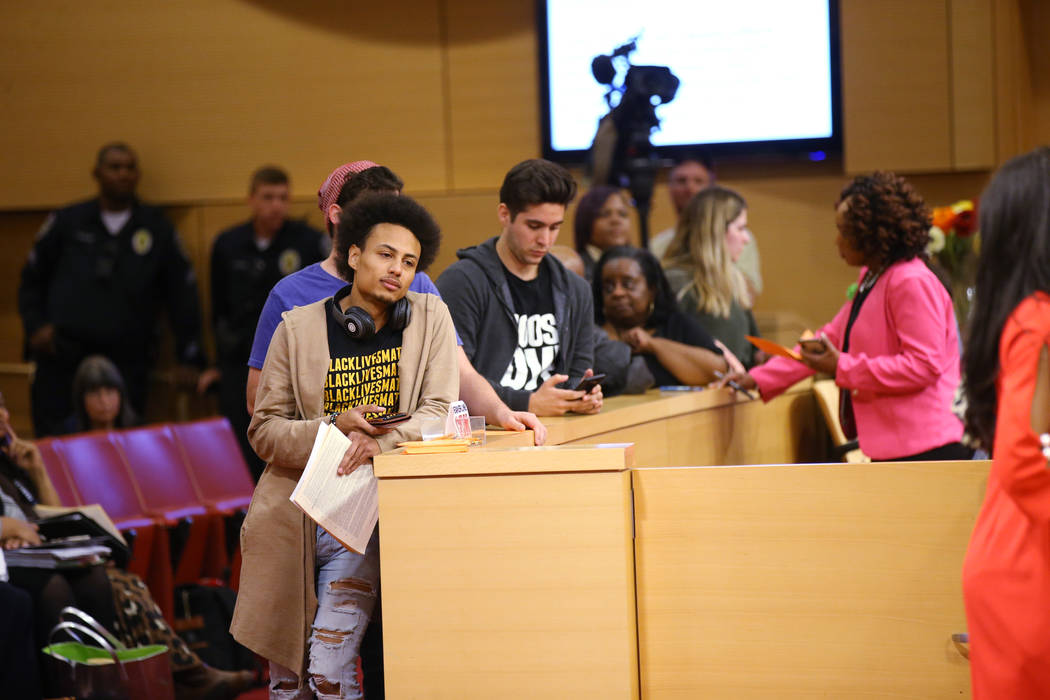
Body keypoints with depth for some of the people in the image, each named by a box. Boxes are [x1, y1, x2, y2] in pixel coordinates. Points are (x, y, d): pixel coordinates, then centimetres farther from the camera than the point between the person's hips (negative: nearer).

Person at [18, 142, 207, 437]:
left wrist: (189, 357, 9)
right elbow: (31, 279, 18)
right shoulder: (67, 222, 9)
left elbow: (182, 291, 12)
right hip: (62, 362, 0)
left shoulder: (157, 228, 9)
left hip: (127, 365, 0)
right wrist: (36, 326, 4)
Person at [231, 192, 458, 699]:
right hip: (296, 507, 1)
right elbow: (264, 431, 1)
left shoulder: (431, 319, 4)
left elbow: (438, 412, -3)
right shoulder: (298, 328, 3)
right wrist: (335, 426, -17)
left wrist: (381, 439, -22)